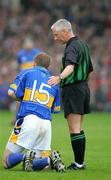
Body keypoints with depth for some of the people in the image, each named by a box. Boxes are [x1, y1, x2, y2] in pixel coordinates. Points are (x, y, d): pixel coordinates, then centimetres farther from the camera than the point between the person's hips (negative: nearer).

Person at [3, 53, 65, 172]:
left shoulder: (27, 73, 11)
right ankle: (51, 158, -22)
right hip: (46, 123, 4)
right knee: (37, 164, 9)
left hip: (28, 119, -4)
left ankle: (25, 157, -30)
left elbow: (11, 92, -1)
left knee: (7, 161, 0)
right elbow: (55, 109, 22)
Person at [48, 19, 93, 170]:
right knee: (79, 129, 15)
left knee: (74, 129, -9)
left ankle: (78, 162, -11)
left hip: (72, 89, -10)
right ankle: (80, 161, 17)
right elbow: (89, 70, 23)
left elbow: (70, 66, -35)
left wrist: (60, 77, -51)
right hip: (83, 87, 10)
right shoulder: (83, 45, 16)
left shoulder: (72, 47, -15)